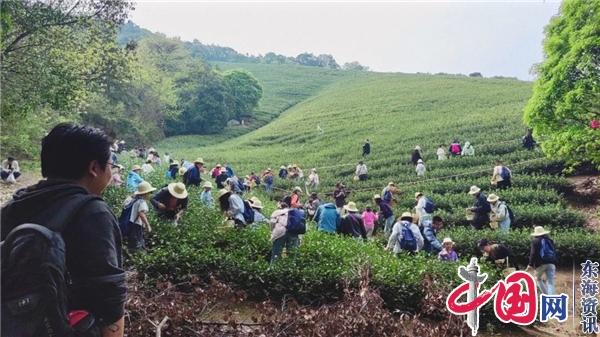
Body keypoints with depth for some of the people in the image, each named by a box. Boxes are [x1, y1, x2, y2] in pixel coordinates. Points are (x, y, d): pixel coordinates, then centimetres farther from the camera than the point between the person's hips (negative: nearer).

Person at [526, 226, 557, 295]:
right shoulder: (550, 240, 18)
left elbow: (533, 254, -8)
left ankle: (546, 295, 11)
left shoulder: (535, 241, 3)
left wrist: (530, 264, -8)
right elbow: (554, 254, 20)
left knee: (538, 279, 21)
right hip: (551, 263, 3)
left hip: (541, 264, -3)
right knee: (550, 283, -2)